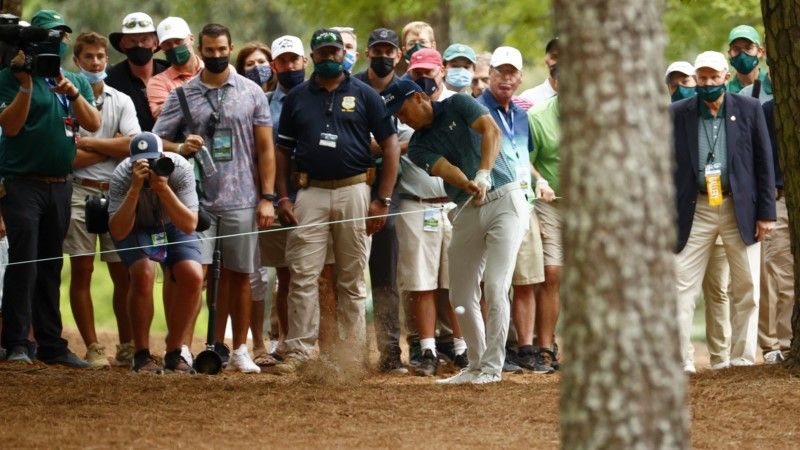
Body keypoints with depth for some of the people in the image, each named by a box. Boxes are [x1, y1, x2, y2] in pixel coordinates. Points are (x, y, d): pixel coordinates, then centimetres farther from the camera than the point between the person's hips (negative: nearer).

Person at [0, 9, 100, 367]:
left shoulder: (78, 82, 13)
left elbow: (93, 124, -1)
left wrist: (73, 93, -16)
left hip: (60, 186, 5)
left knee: (51, 267, 10)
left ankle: (51, 343, 14)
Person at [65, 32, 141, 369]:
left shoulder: (121, 101, 12)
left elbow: (132, 146, -4)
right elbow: (69, 157, -9)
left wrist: (89, 143, -6)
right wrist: (111, 146, -3)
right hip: (79, 192, -3)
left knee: (123, 272, 1)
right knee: (81, 271, -3)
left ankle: (127, 347, 8)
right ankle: (92, 348, -1)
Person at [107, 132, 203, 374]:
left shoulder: (180, 170, -29)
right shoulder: (121, 177, -30)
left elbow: (189, 226, -33)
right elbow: (118, 233, -36)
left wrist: (163, 188, -46)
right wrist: (135, 189, -47)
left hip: (174, 225, 2)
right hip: (135, 227, -2)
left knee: (193, 277, -21)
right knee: (143, 274, -29)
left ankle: (174, 353, -4)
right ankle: (142, 355, -16)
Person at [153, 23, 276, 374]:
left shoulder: (251, 93, 7)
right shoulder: (182, 95, 6)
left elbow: (265, 148, 7)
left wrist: (267, 197, 0)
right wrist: (182, 149, -16)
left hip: (242, 201, 1)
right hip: (198, 199, -1)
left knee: (239, 276, 6)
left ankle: (239, 351, 13)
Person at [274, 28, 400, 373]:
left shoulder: (364, 95, 5)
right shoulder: (297, 97, 11)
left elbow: (390, 145, 3)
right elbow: (283, 149, 13)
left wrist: (383, 201, -4)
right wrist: (283, 197, 1)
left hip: (354, 191, -1)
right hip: (311, 192, 1)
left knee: (352, 280, 4)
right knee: (302, 276, -7)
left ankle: (353, 354, 8)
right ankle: (298, 350, -5)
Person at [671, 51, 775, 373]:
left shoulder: (749, 110, 1)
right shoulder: (678, 114, 1)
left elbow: (764, 163, 3)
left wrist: (766, 213, -2)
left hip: (740, 210, 1)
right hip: (696, 210, 0)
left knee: (747, 289, 4)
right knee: (682, 289, -6)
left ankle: (743, 359, 14)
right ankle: (681, 362, -3)